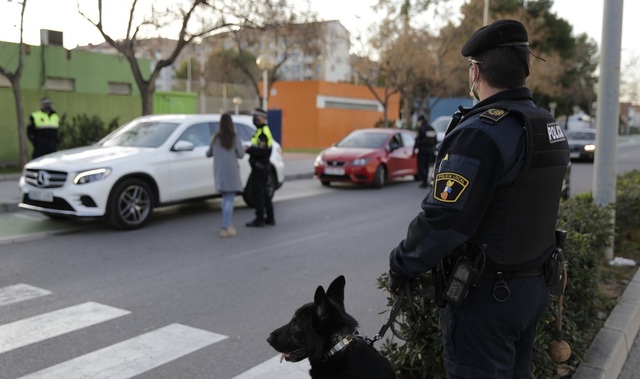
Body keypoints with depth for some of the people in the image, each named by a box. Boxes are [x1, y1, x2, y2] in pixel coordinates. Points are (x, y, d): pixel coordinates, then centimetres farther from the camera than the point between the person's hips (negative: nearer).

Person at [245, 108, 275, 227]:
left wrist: (248, 150, -14)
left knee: (257, 194, -4)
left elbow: (261, 151, -26)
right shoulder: (263, 131, 15)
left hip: (260, 168, -10)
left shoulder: (263, 133, -18)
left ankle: (259, 219, 1)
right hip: (262, 167, 10)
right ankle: (270, 218, 21)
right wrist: (250, 148, 8)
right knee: (264, 194, 15)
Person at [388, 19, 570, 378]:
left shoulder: (481, 132, -23)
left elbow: (444, 219, -26)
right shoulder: (551, 128, 6)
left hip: (486, 294, -8)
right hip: (534, 284, 9)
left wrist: (402, 264, -11)